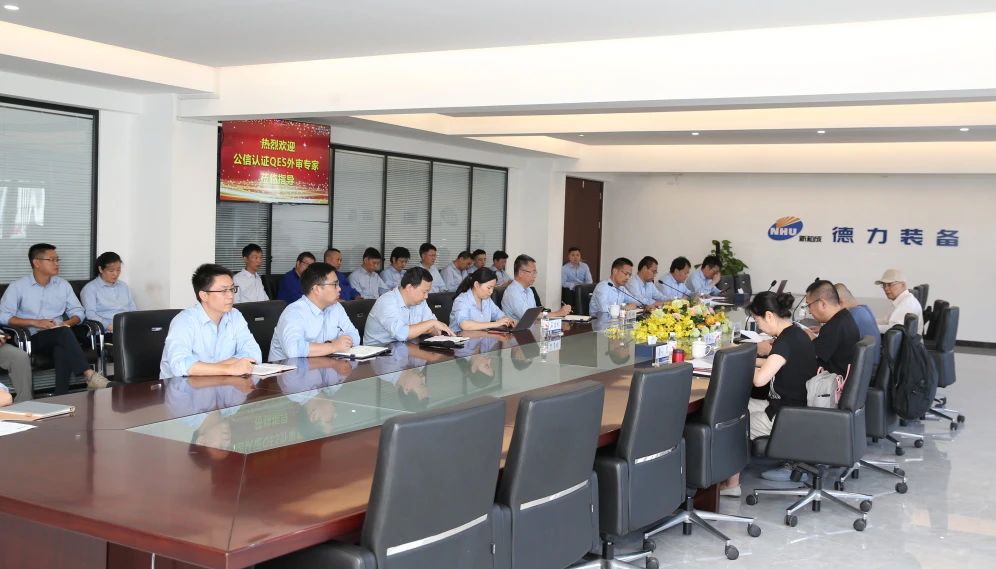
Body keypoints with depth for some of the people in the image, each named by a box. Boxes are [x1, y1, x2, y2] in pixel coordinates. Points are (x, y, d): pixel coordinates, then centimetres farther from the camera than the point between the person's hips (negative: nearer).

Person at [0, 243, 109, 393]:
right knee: (63, 333, -36)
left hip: (58, 337, 3)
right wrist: (35, 322, -15)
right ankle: (89, 375, -43)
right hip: (33, 338, -3)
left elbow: (78, 313, 15)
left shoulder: (63, 285, 14)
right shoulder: (18, 286, 3)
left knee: (63, 350, -36)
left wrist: (66, 323, -8)